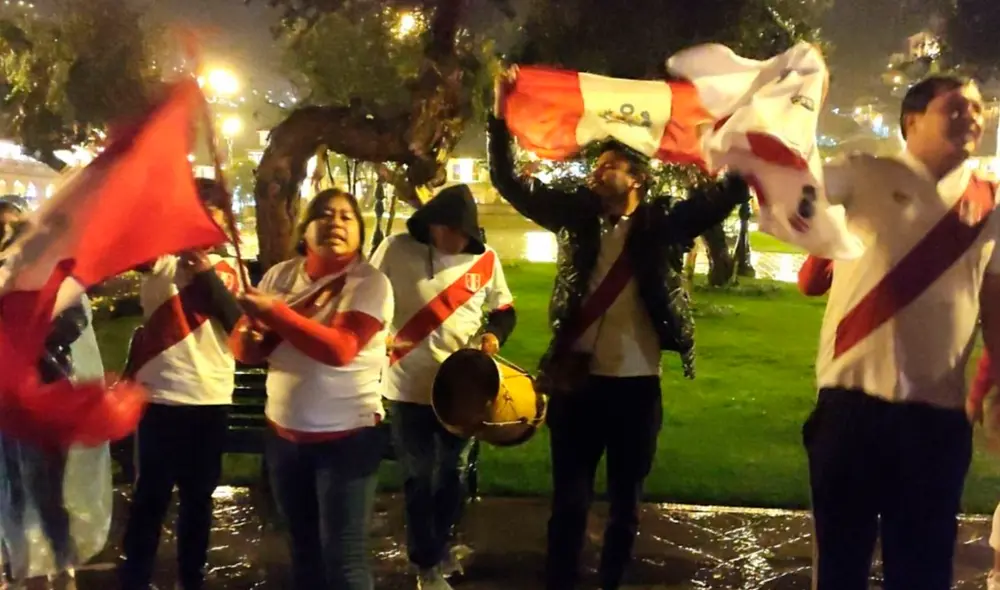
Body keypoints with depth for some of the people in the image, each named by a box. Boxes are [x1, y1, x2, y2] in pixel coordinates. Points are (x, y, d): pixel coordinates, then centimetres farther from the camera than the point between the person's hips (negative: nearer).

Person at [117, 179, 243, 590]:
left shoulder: (228, 269, 9)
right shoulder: (164, 257, -1)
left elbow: (240, 324, -4)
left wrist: (208, 276, -14)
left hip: (213, 397, 4)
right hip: (163, 395, -4)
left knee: (198, 495, 14)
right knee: (152, 494, 2)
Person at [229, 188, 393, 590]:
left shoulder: (371, 283, -12)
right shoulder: (281, 275, 3)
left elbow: (339, 348, -26)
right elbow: (247, 352, 4)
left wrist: (274, 312, -27)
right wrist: (249, 337, -20)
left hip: (347, 435, -5)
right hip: (283, 432, 5)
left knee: (342, 555, -2)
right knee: (302, 545, 20)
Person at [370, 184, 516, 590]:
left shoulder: (485, 259, -3)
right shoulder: (396, 250, -10)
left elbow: (505, 310, 8)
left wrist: (494, 334, -11)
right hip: (410, 386, -3)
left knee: (452, 472, 18)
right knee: (419, 477, 7)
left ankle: (440, 544, 42)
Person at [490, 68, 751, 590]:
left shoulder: (663, 224, 1)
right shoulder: (576, 215, 5)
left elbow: (729, 191, -3)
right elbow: (508, 183, 3)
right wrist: (501, 114, -6)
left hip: (637, 384, 0)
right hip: (576, 379, 0)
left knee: (626, 502, 13)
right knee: (569, 499, 7)